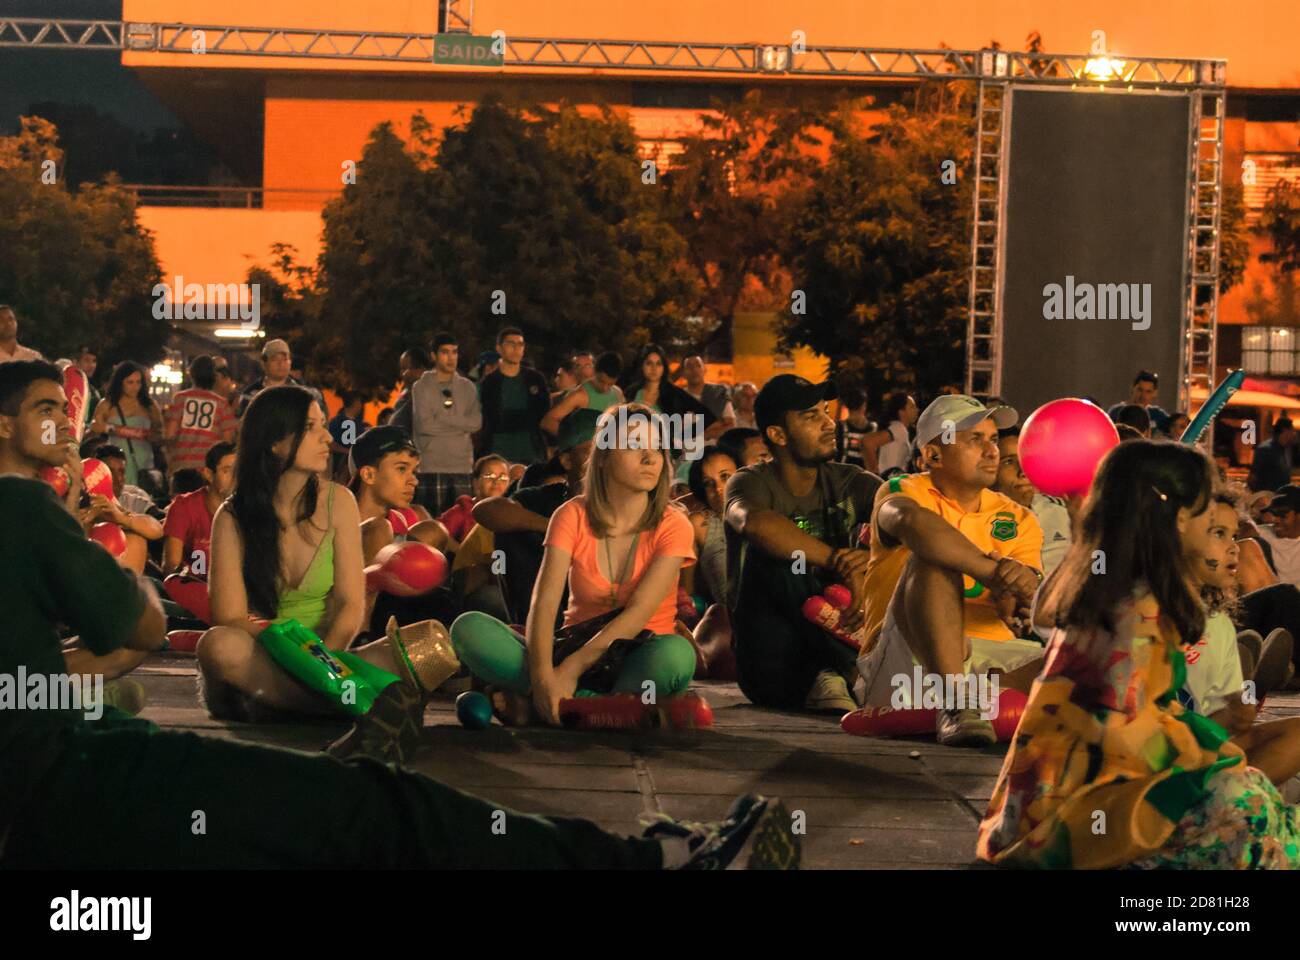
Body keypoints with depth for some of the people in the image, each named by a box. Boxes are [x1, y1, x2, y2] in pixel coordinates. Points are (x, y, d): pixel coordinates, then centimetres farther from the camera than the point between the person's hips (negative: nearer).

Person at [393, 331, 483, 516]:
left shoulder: (467, 387, 12)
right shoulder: (421, 387, 2)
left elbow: (476, 422, -1)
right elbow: (424, 425, -9)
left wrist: (442, 418, -8)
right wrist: (459, 425, -3)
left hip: (463, 466, 3)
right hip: (432, 467, -3)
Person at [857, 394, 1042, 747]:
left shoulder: (1017, 519, 17)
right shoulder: (904, 491, 3)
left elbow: (1014, 612, 0)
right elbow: (912, 521, -25)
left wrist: (1024, 591, -24)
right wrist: (993, 570, -30)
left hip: (992, 656, 4)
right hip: (904, 660, -3)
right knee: (932, 561, -30)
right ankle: (955, 701, -43)